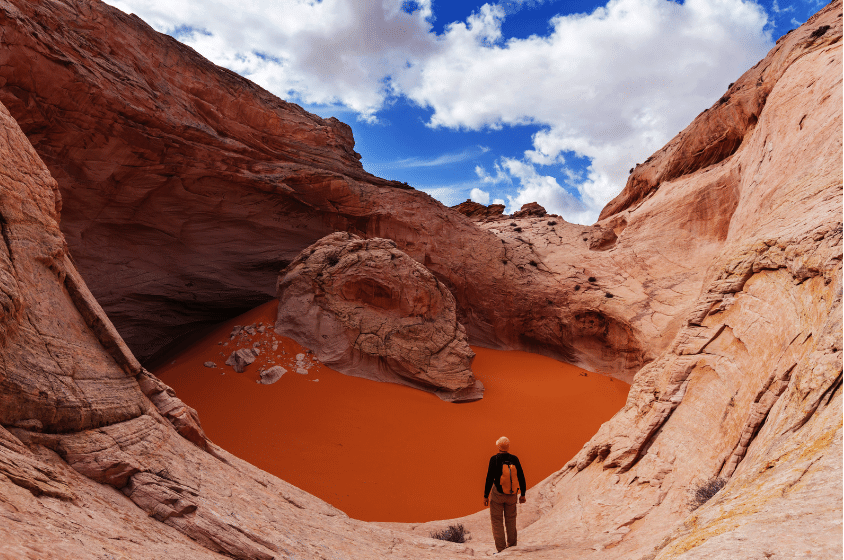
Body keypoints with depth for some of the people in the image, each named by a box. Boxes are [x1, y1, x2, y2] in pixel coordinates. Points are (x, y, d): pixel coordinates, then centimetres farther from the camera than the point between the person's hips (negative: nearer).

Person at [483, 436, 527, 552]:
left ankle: (501, 549, 3)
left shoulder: (494, 459, -12)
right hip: (512, 494, 3)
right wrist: (523, 494, 11)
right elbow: (521, 477, 1)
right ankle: (512, 545, 23)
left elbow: (489, 478, -13)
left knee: (497, 521, 6)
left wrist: (486, 496, -5)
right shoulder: (514, 459, -3)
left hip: (497, 494, -3)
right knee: (511, 519, 19)